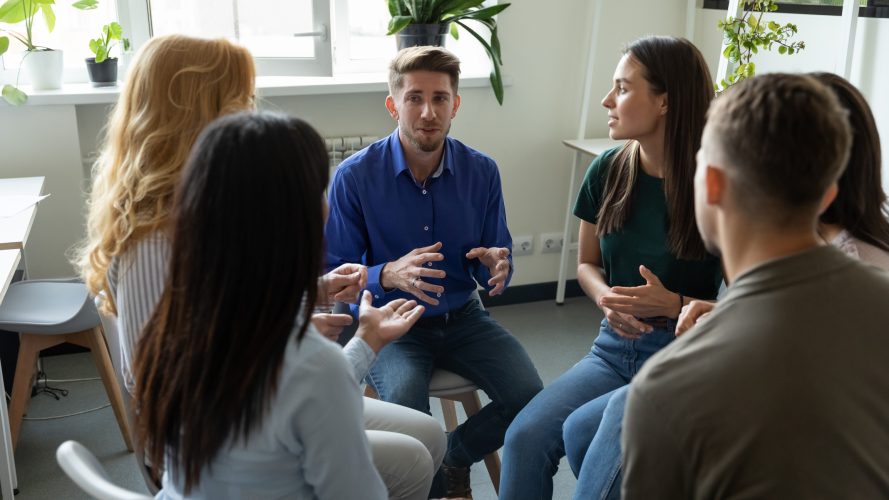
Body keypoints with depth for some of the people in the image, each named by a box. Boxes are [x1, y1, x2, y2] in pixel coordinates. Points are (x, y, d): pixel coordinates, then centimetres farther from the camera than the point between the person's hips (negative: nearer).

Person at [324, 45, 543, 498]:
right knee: (406, 402, -32)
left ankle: (453, 456, 14)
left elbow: (494, 271, 5)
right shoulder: (354, 176, -12)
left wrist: (497, 265, -21)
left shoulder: (481, 172, -3)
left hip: (462, 318, 3)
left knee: (529, 397, -18)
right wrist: (389, 275, -31)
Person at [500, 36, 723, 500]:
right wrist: (607, 299, -10)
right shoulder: (608, 171, 0)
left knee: (582, 429, -28)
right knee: (526, 435, -18)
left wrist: (673, 304, -24)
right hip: (615, 347, 4)